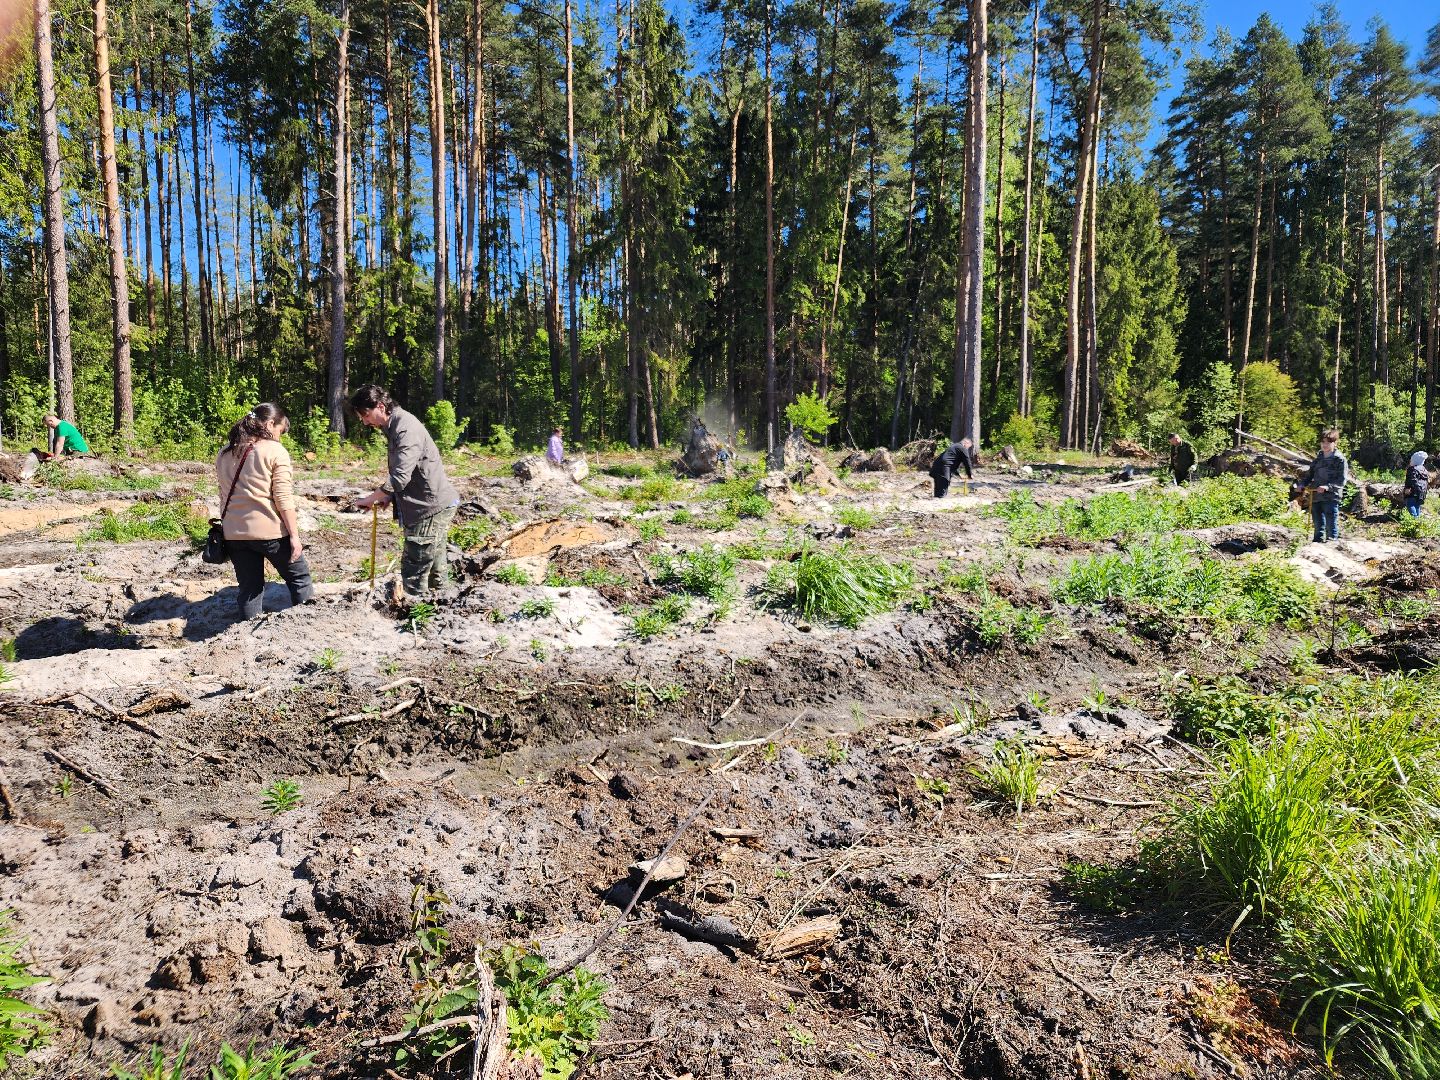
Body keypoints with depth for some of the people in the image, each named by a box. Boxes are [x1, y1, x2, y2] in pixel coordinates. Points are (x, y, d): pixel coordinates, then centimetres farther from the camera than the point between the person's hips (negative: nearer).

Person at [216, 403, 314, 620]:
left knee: (249, 589, 12)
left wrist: (228, 526, 19)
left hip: (234, 533, 6)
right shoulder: (275, 451, -8)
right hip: (270, 532, -5)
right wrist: (294, 535, -11)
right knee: (299, 577, 12)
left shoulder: (225, 453, 11)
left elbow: (225, 496, 14)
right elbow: (283, 499, -13)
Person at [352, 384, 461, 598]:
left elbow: (401, 477, -26)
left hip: (432, 508, -10)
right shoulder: (394, 427, 14)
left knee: (414, 573, -7)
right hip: (435, 506, 10)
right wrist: (390, 496, 7)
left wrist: (370, 499, -15)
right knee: (434, 570, 13)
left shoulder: (406, 428, -18)